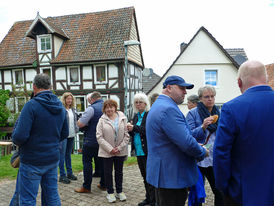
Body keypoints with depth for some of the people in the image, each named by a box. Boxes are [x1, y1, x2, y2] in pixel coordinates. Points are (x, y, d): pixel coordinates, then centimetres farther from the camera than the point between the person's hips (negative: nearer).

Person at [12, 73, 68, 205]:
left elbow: (20, 136, -21)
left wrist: (17, 142, 0)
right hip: (53, 159, 6)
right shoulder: (60, 107, 5)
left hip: (32, 161, -6)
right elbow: (65, 133, 11)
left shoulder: (31, 105, -16)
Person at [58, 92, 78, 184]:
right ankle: (62, 175, 8)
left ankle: (69, 173, 25)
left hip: (71, 135, 7)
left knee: (68, 154, 16)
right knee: (62, 155, -1)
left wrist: (76, 130, 9)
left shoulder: (73, 109, 11)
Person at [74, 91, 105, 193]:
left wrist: (80, 119, 2)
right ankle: (103, 184, 25)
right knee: (103, 162, 15)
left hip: (91, 141, -6)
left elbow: (80, 124, -20)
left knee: (87, 162, 6)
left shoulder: (91, 108, -16)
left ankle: (86, 187, 12)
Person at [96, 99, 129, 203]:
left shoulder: (123, 118, -1)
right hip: (107, 152, -1)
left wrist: (119, 148, -9)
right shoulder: (102, 120, -4)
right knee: (108, 172, 10)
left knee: (119, 171, 15)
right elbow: (99, 137, -9)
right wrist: (110, 149, -15)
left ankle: (119, 191, 31)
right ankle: (110, 192, 27)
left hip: (120, 151, 1)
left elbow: (126, 135, -1)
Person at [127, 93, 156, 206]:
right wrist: (130, 130, -5)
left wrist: (134, 128, -21)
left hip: (147, 150, -8)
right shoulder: (136, 116, 13)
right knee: (144, 176, 18)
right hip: (139, 150, 8)